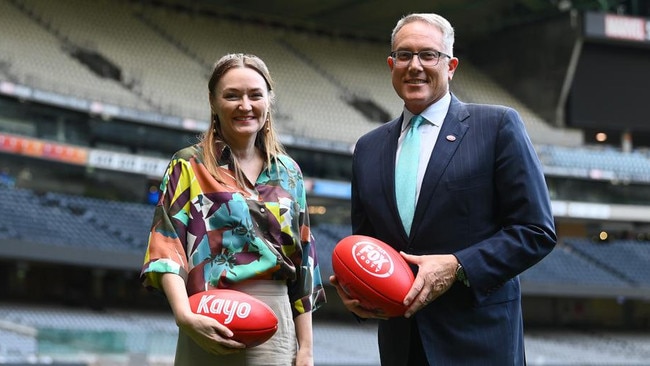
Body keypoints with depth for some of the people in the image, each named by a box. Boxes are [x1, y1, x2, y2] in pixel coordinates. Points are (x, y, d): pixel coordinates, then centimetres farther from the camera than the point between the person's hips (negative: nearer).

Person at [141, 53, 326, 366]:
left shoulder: (288, 173, 14)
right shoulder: (189, 166, 3)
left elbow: (302, 261, 13)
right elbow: (167, 249, -7)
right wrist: (185, 315, -23)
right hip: (212, 328, -3)